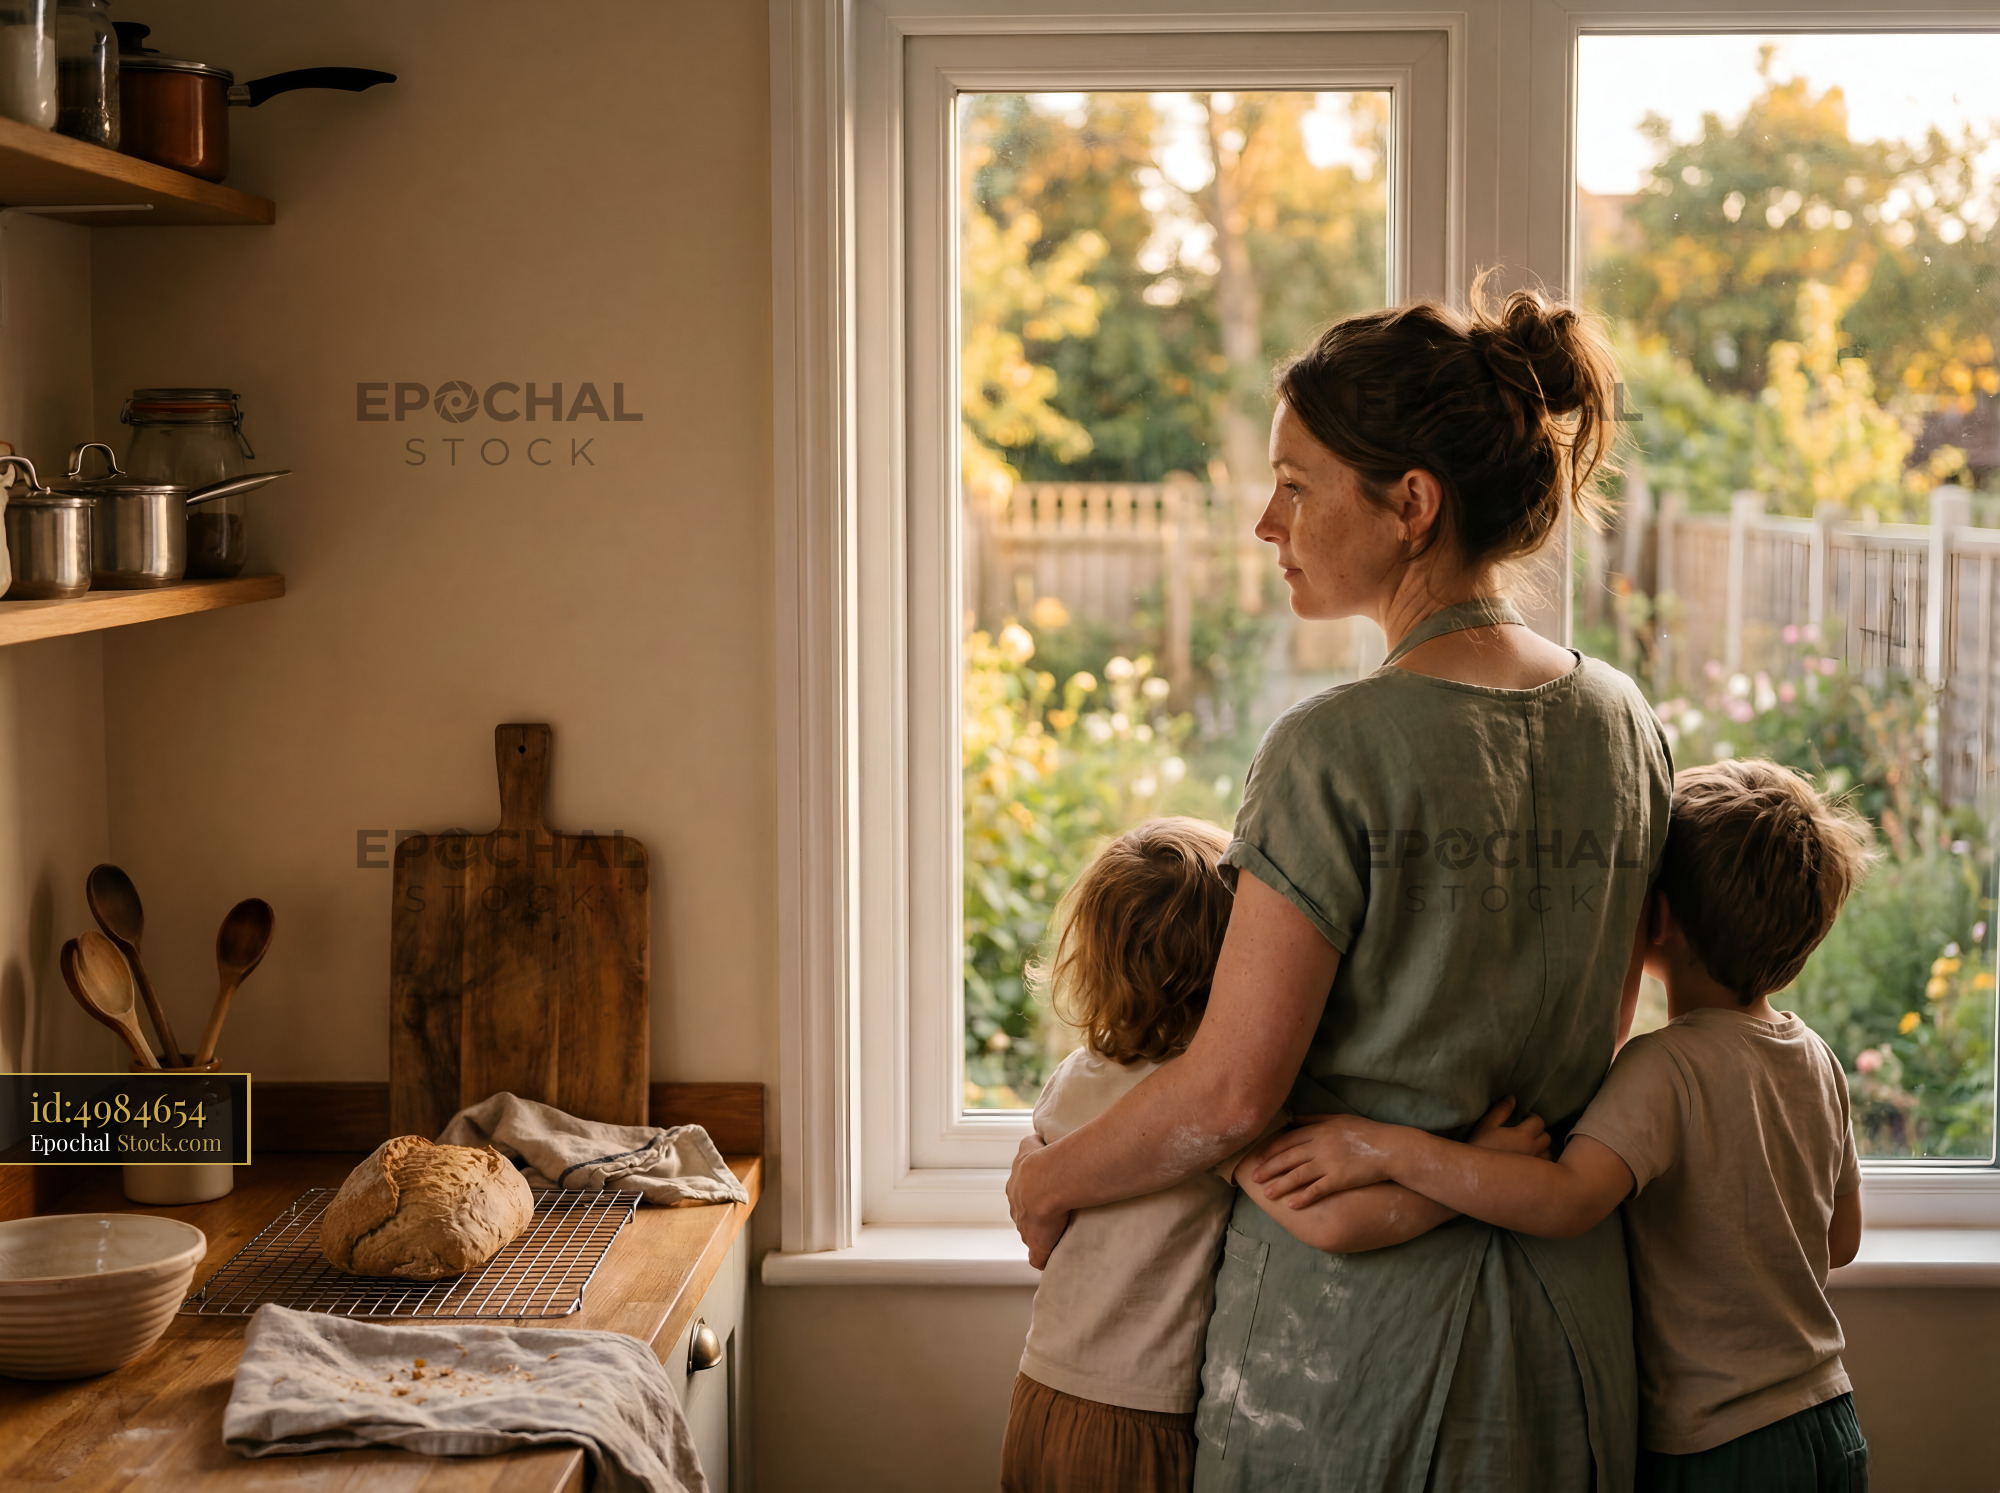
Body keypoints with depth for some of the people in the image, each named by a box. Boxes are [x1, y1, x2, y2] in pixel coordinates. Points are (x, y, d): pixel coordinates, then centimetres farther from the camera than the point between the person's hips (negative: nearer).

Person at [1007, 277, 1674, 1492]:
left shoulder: (1336, 751, -19)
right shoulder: (1626, 726, 1)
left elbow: (1228, 1096, -17)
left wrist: (1048, 1180, 0)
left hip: (1347, 1317, -6)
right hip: (1566, 1319, 7)